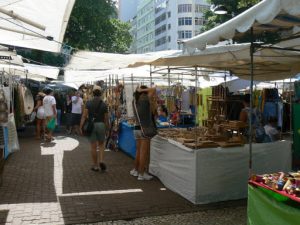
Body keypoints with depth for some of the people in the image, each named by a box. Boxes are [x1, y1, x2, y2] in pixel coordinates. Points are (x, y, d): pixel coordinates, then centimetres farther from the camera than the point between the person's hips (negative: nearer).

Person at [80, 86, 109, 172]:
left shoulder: (88, 103, -2)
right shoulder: (104, 105, -1)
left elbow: (84, 116, -8)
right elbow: (106, 119, 2)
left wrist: (81, 127, -4)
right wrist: (107, 129, 12)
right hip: (101, 125, 0)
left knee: (93, 146, 6)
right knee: (101, 145, 17)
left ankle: (95, 166, 14)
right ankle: (101, 161, -2)